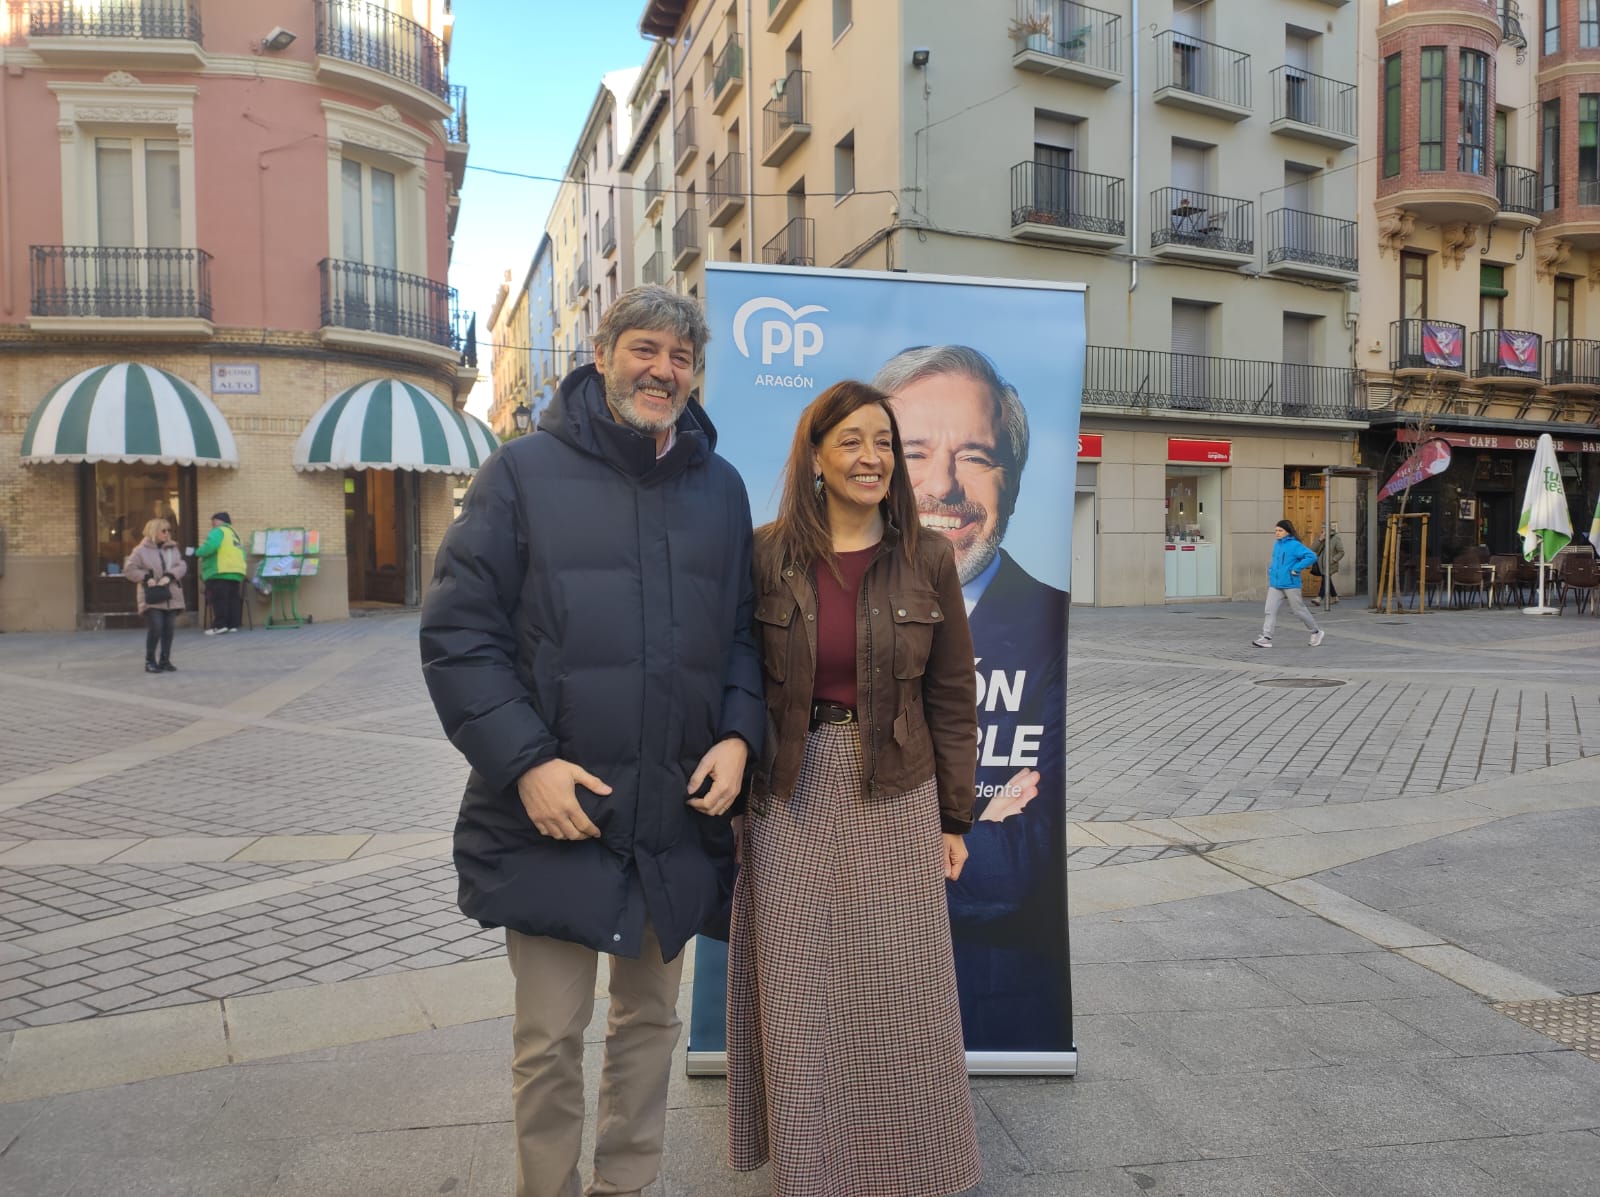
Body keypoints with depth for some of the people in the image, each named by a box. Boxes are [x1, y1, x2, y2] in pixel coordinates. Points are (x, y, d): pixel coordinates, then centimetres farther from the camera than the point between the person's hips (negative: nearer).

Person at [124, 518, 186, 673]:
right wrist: (146, 578, -14)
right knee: (155, 628, -12)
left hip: (171, 596, 4)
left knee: (169, 629, 2)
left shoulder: (173, 549, 11)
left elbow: (182, 565, 3)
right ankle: (150, 661, 1)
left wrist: (170, 576, -14)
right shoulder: (141, 550, -1)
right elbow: (129, 569, -2)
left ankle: (165, 660, 12)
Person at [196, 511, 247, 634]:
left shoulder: (219, 531, -2)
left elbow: (211, 546, -20)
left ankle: (219, 625, -12)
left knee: (219, 599, -8)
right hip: (236, 572, 9)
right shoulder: (234, 533, 25)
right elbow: (242, 555, 23)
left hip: (220, 572, -9)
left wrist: (198, 552, -6)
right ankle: (233, 624, 7)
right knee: (232, 598, 8)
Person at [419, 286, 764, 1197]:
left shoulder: (721, 487, 8)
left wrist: (738, 734, -5)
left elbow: (744, 632, 12)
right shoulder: (525, 471, -4)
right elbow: (458, 632, -7)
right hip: (552, 814, -3)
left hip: (679, 815, 4)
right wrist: (526, 761, -16)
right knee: (551, 1035, 7)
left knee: (651, 1017, 18)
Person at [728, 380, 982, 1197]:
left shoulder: (926, 560, -1)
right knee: (799, 995, 10)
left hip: (895, 798, 0)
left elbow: (953, 698, 3)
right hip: (790, 799, 0)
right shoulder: (764, 556, -3)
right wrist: (733, 801, 0)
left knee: (897, 993, 9)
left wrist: (954, 817, 3)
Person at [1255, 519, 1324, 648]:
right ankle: (1266, 638, -6)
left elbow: (1312, 556, -21)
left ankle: (1316, 632, 28)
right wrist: (1271, 569, 11)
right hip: (1275, 585, 6)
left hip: (1290, 585, -6)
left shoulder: (1294, 545, -13)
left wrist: (1296, 569, -21)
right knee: (1270, 610, -5)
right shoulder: (1277, 544, 10)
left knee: (1299, 611, 8)